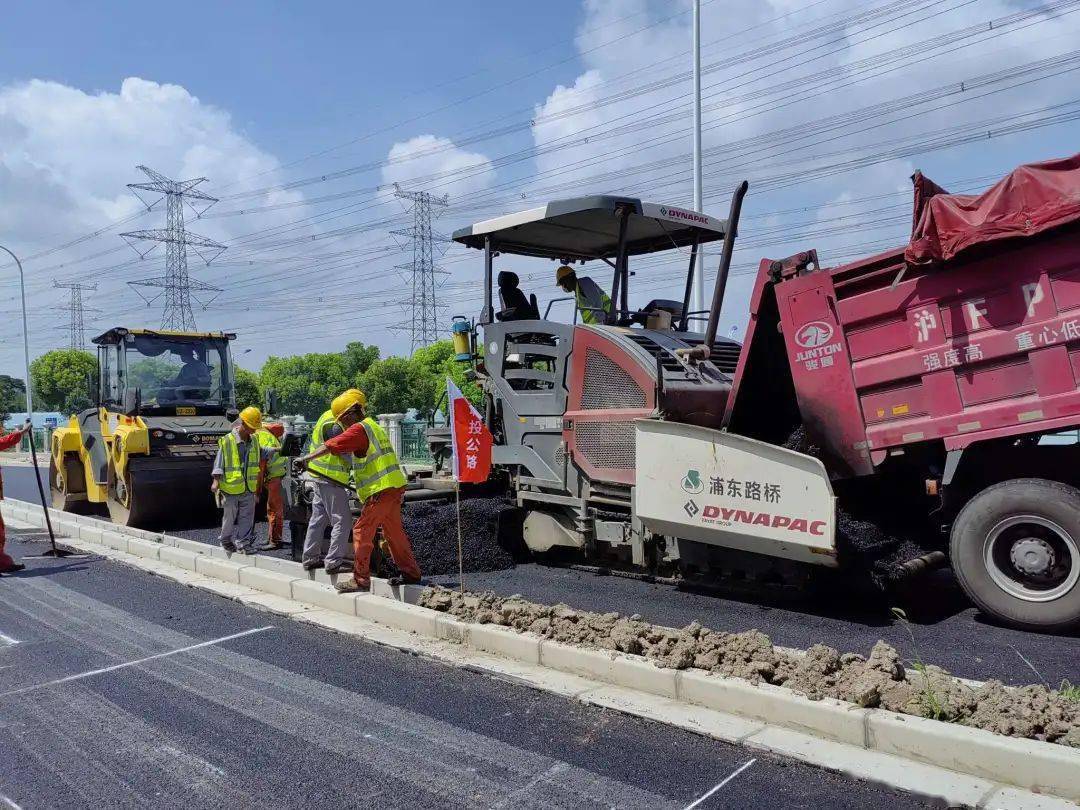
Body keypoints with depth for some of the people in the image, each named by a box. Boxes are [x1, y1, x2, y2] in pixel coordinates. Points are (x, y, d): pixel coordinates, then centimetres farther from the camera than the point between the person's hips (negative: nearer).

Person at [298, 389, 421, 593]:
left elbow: (330, 446, -19)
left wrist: (307, 458, -18)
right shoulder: (373, 426, 20)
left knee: (362, 532, -3)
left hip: (382, 490, -10)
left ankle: (360, 579, 1)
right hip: (394, 487, 10)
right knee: (393, 531, 18)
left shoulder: (359, 429, -11)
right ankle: (410, 572, 24)